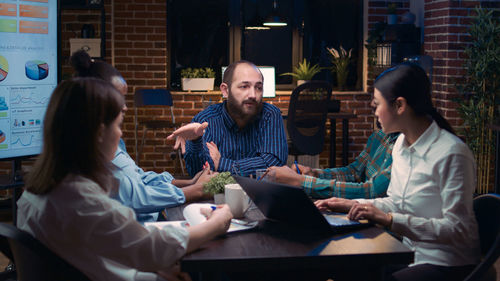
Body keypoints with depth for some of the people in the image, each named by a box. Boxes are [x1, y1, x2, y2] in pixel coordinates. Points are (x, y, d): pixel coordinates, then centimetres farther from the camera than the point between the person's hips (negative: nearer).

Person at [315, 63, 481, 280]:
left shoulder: (451, 154, -21)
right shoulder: (401, 144, 6)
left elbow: (457, 229, -23)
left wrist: (389, 219, -26)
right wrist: (353, 205, 4)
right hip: (411, 254, 8)